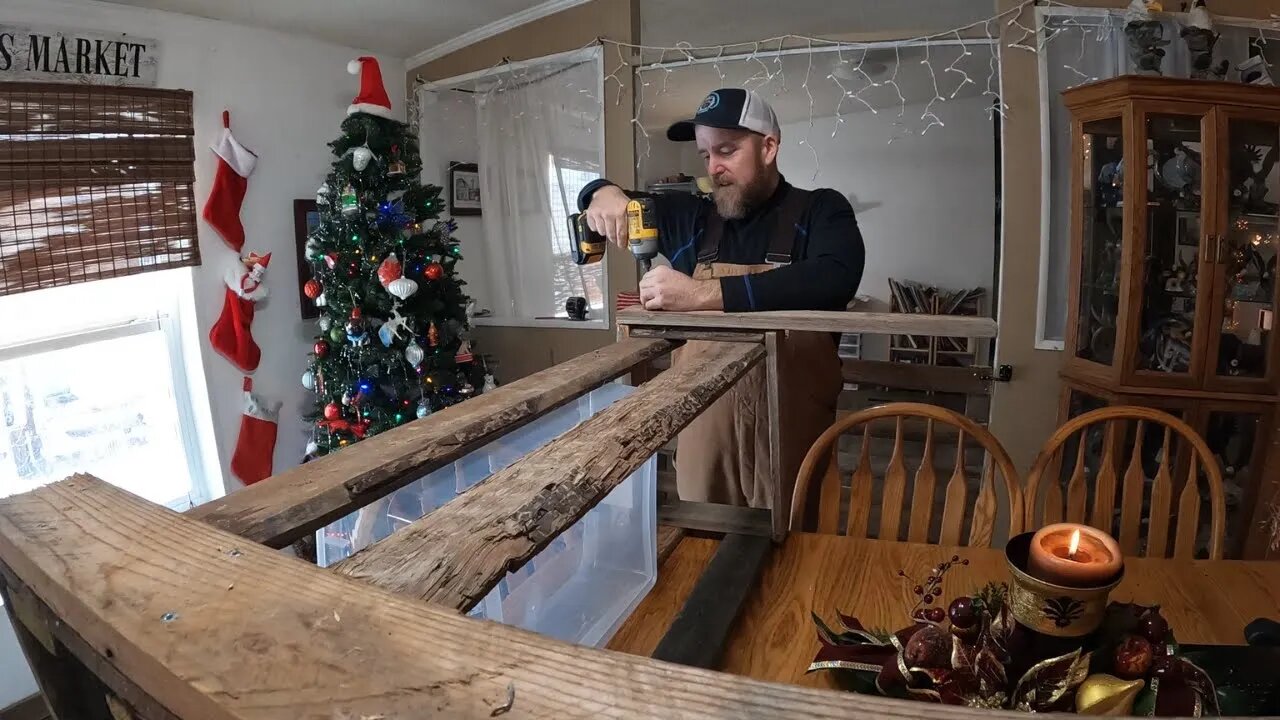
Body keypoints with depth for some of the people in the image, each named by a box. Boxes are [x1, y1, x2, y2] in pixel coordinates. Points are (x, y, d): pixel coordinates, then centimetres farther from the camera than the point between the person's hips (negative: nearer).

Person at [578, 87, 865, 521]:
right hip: (703, 436, 3)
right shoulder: (690, 219, 9)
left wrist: (706, 295, -26)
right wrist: (605, 193, -3)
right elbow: (596, 196, 22)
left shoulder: (821, 212, -1)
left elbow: (834, 280, -23)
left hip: (793, 438, -3)